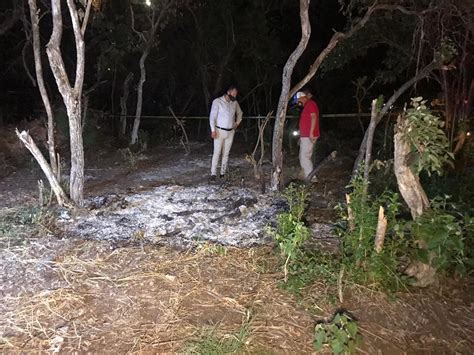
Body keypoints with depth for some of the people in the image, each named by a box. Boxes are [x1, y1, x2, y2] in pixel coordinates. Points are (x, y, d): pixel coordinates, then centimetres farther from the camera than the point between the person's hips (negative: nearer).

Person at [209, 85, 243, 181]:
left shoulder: (235, 102, 5)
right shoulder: (217, 101, -10)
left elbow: (239, 113, 24)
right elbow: (212, 116, -10)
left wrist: (237, 123, 12)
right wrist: (213, 130, -15)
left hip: (230, 132, 5)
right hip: (219, 131, -4)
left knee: (226, 153, 6)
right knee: (217, 153, -5)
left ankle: (223, 173, 13)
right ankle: (213, 174, 0)